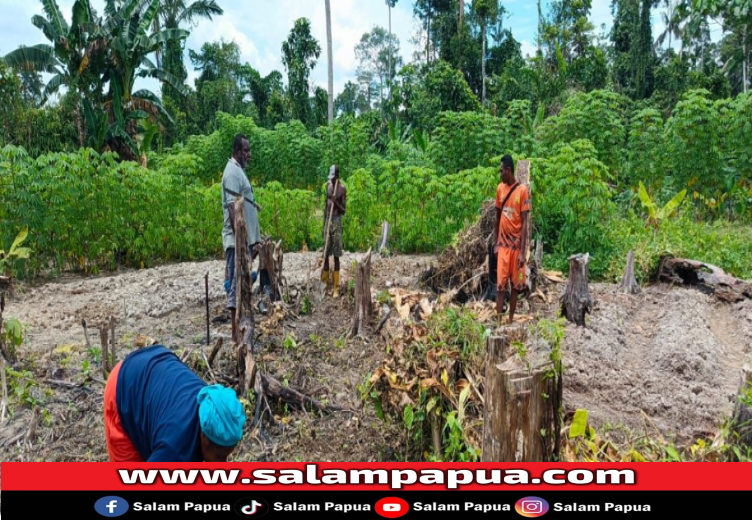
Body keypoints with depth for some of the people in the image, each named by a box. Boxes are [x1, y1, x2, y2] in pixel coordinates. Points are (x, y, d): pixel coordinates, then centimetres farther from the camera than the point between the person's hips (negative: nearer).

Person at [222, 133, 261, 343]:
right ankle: (236, 332, -1)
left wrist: (253, 239, 22)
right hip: (237, 240, -10)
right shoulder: (232, 172, -13)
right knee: (236, 284, -6)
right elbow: (232, 208, -21)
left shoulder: (239, 170, 18)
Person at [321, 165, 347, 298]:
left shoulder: (342, 188, -6)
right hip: (327, 220, 5)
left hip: (336, 221, -5)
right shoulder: (328, 184, 11)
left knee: (336, 255, -4)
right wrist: (323, 225, 16)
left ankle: (336, 287, 0)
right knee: (325, 254, 7)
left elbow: (343, 211, -5)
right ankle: (327, 283, 16)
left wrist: (336, 202, -24)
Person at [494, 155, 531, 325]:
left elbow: (525, 222, -12)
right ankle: (499, 321, 1)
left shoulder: (523, 190, -11)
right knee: (500, 285, -2)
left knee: (515, 284, 7)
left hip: (517, 244, -3)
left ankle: (511, 320, 18)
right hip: (503, 244, 3)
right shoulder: (500, 188, 4)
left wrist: (522, 251, -15)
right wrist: (496, 243, 11)